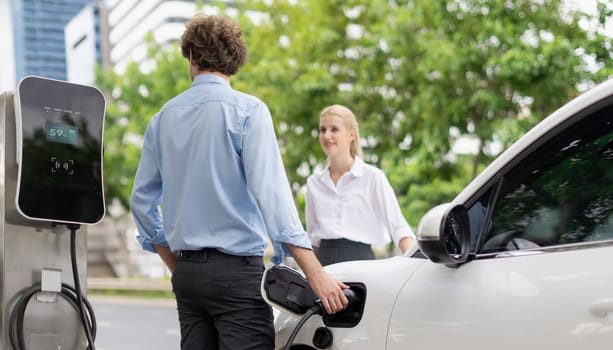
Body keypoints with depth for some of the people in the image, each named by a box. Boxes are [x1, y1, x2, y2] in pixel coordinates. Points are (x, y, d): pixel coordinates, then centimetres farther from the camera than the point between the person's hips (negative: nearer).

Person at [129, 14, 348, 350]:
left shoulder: (162, 118, 9)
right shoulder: (247, 110, -7)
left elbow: (142, 200, 13)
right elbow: (270, 191, -17)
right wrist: (316, 274, -19)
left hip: (186, 273, 6)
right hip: (237, 270, -6)